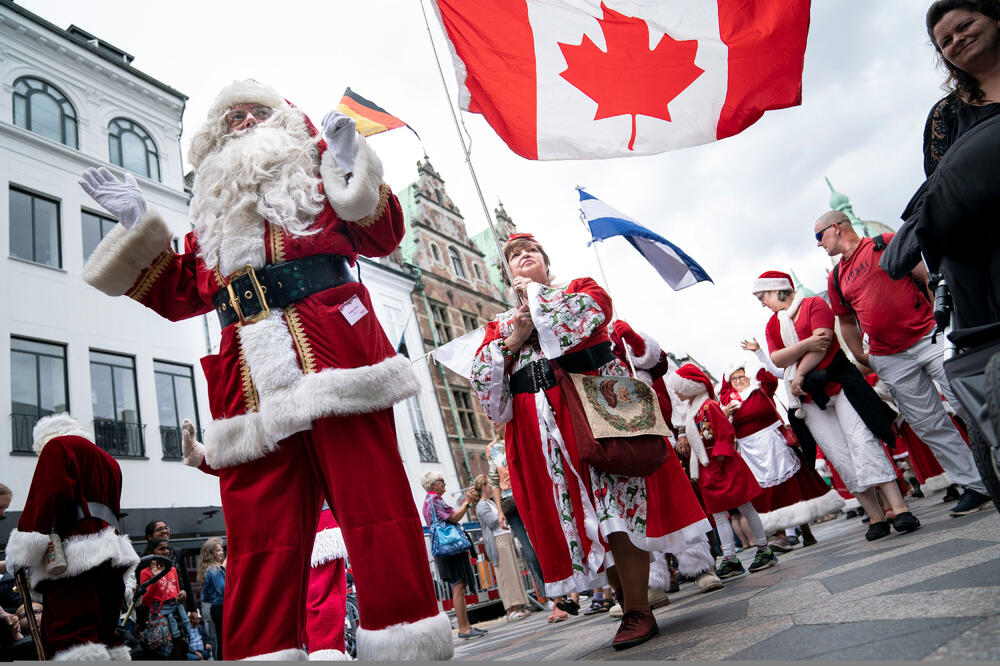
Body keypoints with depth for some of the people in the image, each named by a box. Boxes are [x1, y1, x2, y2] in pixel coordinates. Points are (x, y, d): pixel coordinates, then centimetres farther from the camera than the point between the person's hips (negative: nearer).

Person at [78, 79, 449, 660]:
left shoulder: (316, 178, 20)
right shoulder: (214, 213, 30)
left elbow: (383, 236, 6)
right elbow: (180, 294, 25)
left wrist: (351, 169, -5)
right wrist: (139, 227, 19)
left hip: (333, 351, -4)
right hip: (251, 381, 4)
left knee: (373, 498, -8)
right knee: (258, 524, 1)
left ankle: (406, 642, -1)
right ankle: (261, 651, 9)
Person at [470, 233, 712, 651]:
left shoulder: (579, 288, 15)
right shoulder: (500, 325, 22)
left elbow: (589, 312, -10)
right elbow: (481, 378, 8)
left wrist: (535, 292, 0)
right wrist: (512, 341, -6)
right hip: (541, 427, 3)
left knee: (616, 506, -11)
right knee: (579, 518, 2)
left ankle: (637, 610, -3)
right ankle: (632, 602, 14)